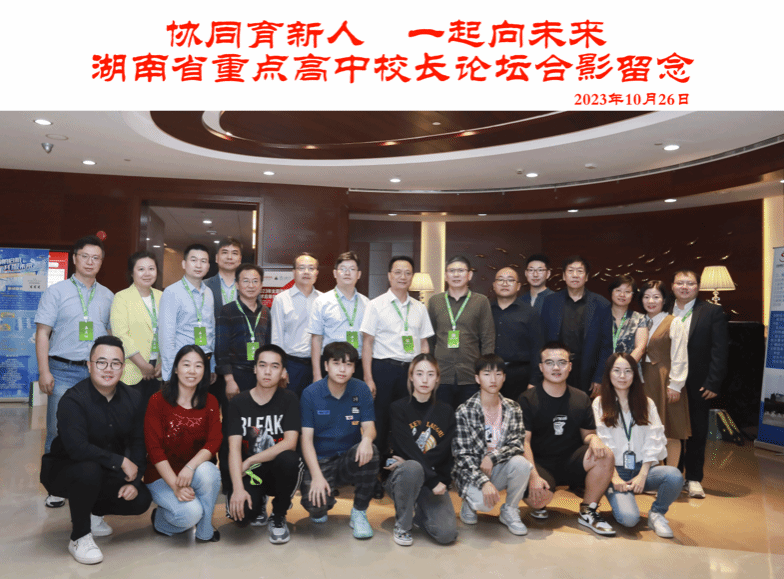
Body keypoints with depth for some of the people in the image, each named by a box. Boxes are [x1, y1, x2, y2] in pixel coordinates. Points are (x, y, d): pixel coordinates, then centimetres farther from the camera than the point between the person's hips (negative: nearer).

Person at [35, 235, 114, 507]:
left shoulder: (107, 296, 12)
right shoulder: (56, 291, 3)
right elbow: (43, 333, -1)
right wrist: (44, 371, -9)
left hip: (97, 373, 2)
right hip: (64, 371, -2)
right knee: (57, 431, 1)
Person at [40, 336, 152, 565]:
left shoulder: (133, 398, -6)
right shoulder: (73, 399, -23)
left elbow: (137, 442, -1)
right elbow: (77, 448, -34)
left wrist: (134, 480, -13)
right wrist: (121, 462, -29)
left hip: (107, 472, 5)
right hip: (63, 469, -5)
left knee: (141, 500, -13)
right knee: (89, 471, -37)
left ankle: (92, 511, 19)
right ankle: (79, 537, -12)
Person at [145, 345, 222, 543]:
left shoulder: (210, 403, 0)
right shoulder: (158, 401, -9)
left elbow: (214, 442, -10)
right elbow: (154, 448, -13)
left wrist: (190, 466, -29)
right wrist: (175, 486, -21)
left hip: (197, 470, 3)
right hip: (162, 475, -3)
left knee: (208, 471, -32)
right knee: (190, 513, -27)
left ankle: (204, 531, -9)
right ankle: (160, 518, 9)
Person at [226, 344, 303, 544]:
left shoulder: (288, 399, -4)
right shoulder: (238, 403, -1)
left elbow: (290, 443, -15)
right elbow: (234, 448, -11)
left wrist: (249, 461, -17)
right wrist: (238, 488, -24)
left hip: (278, 472, 0)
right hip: (250, 474, 0)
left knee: (288, 459, -35)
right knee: (241, 513, -29)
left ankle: (279, 517, -6)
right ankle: (259, 502, 12)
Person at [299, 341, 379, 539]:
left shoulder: (361, 390, -3)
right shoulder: (310, 394, -8)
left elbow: (369, 426, -4)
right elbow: (306, 438, -10)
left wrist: (366, 439, -31)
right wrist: (317, 476, -23)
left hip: (350, 459, 2)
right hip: (320, 461, -1)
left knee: (369, 451, -32)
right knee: (314, 505, -27)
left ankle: (359, 513, -7)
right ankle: (325, 503, 16)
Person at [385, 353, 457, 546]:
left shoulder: (446, 412, 6)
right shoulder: (399, 409, -2)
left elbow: (443, 452, -4)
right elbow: (409, 449, -12)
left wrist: (407, 461, -15)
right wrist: (433, 480, -22)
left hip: (435, 478, 2)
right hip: (401, 478, -2)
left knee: (447, 534, -20)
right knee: (412, 468, -38)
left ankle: (416, 510, 14)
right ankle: (402, 525, -12)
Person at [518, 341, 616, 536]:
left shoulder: (581, 399, 8)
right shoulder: (528, 399, -5)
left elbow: (587, 433, 12)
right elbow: (524, 441, -10)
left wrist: (593, 439, -14)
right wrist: (533, 475, -23)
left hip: (571, 461, 4)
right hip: (540, 463, -4)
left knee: (606, 456, -24)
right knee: (538, 496, -33)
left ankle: (588, 512, -3)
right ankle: (538, 505, 9)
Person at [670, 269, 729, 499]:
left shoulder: (712, 312, 0)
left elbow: (719, 350, -5)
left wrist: (713, 383, -11)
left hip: (698, 385, -1)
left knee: (697, 432, 8)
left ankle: (693, 479, 21)